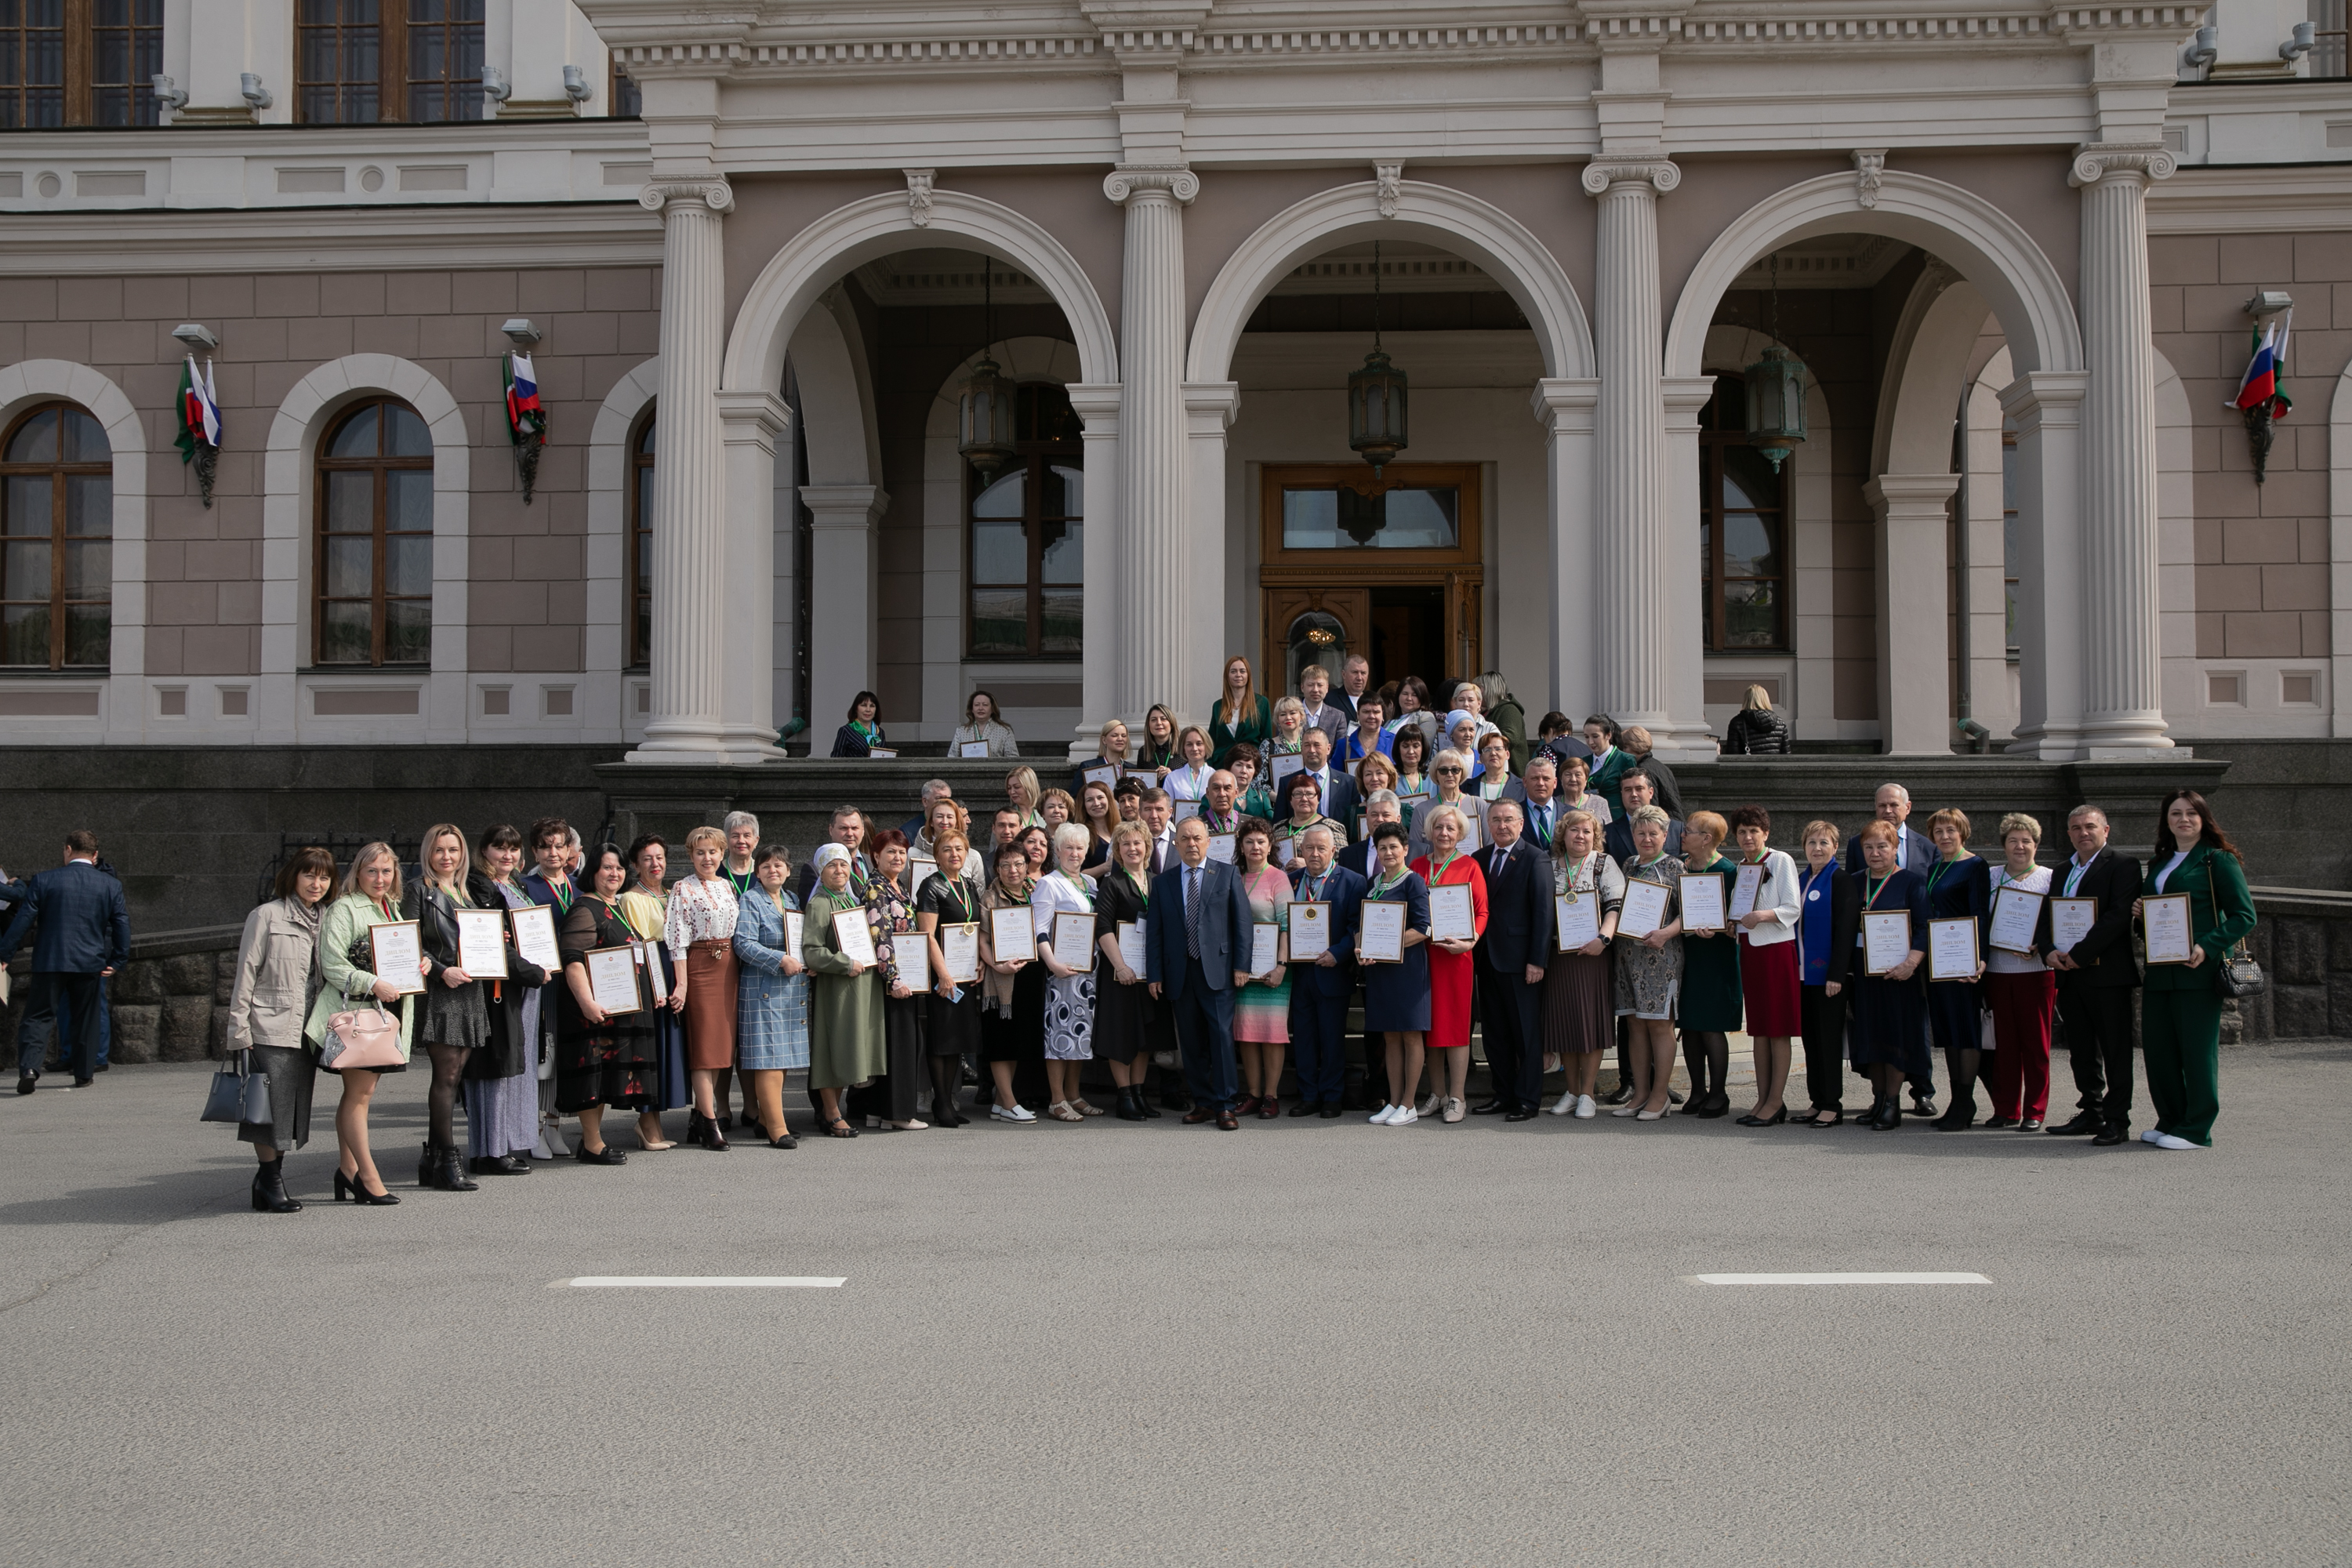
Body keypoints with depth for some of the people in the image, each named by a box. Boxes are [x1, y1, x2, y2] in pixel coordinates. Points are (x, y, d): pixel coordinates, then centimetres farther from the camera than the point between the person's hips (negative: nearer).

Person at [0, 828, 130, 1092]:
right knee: (86, 1019, 13)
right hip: (90, 963, 1)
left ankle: (29, 1067, -15)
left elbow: (22, 920, -4)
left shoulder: (43, 881, -2)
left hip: (49, 962, -1)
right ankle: (85, 1073, 17)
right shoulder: (111, 886, 2)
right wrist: (117, 961, 8)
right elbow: (122, 925, 2)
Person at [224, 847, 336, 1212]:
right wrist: (239, 1030, -8)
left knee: (294, 1111, 8)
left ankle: (269, 1181, 17)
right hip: (270, 1028, -6)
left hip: (307, 1031, 6)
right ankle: (271, 1183, 5)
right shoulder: (267, 916, -3)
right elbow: (246, 974, -4)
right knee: (271, 1109, -4)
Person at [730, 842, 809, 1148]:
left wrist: (808, 962, 6)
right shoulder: (749, 902, -4)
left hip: (794, 988, 7)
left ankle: (764, 1117, 19)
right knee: (769, 1058, -10)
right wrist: (780, 960, -20)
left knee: (786, 1057, 8)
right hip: (763, 988, -7)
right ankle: (777, 1129, -12)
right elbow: (743, 943, -14)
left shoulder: (793, 901, 18)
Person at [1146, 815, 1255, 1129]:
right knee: (1191, 1043, 6)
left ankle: (1224, 1106, -2)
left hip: (1217, 970, -3)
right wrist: (1155, 974, 2)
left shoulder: (1228, 875, 5)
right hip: (1179, 974, 3)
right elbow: (1154, 931, 9)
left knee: (1221, 1037, -7)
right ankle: (1202, 1103, 14)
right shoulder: (1163, 882, 11)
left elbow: (1242, 922, 2)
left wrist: (1241, 965, -5)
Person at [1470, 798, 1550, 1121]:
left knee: (1527, 1032, 1)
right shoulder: (1480, 859, 12)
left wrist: (1537, 960, -15)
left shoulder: (1536, 859, -6)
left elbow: (1543, 912, -10)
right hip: (1488, 958, 6)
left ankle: (1527, 1100, 7)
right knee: (1495, 1032, 11)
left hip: (1520, 959, -6)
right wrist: (1475, 947, 3)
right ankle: (1503, 1094, 20)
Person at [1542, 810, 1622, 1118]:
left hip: (1592, 953, -3)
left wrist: (1603, 938, -22)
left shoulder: (1605, 864, 3)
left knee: (1592, 1020, -3)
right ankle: (1571, 1092, 15)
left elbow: (1616, 905, -7)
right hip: (1559, 954, 3)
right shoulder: (1550, 867, 10)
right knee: (1563, 1020, 5)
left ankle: (1587, 1094, 3)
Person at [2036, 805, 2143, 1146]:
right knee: (2081, 1050, 12)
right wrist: (2049, 952, -5)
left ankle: (2117, 1120, 3)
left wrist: (2079, 954, -18)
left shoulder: (2122, 865, -5)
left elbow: (2119, 915, -16)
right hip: (2069, 975, 7)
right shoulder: (2062, 872, 19)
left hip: (2107, 973, -7)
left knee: (2115, 1050, -1)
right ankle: (2091, 1114, 21)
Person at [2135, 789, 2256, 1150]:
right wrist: (2139, 914, 4)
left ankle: (2196, 1129, 4)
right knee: (2156, 1047, 6)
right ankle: (2170, 1121, 19)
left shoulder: (2218, 860, -2)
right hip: (2159, 971, 7)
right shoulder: (2159, 864, 18)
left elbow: (2244, 916, -8)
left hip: (2198, 970, -7)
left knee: (2197, 1048, -3)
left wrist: (2207, 947, -20)